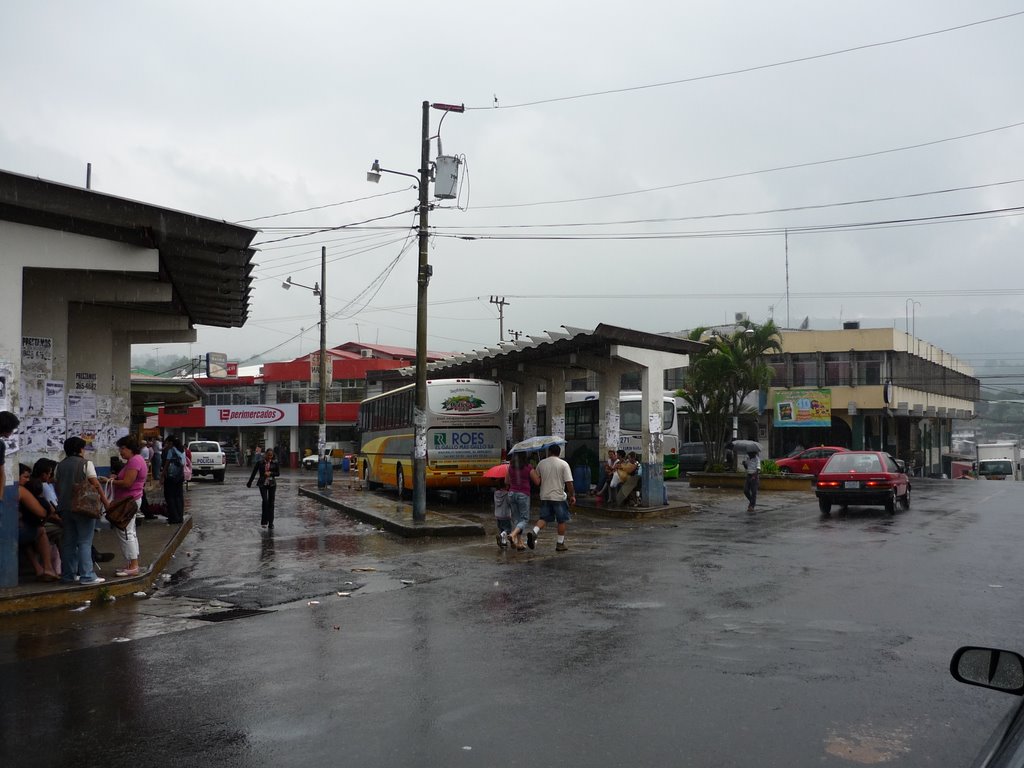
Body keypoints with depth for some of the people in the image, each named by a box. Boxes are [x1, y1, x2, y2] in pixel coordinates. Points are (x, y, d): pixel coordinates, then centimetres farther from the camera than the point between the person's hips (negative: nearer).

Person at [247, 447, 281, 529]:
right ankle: (264, 521, -5)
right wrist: (249, 483, 8)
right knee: (265, 500, -17)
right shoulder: (260, 462, -3)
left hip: (272, 484, 2)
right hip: (263, 484, -2)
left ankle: (270, 523, 9)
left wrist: (270, 473, -14)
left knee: (271, 503, 3)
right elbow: (254, 472, 4)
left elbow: (278, 473, 4)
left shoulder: (275, 462, 2)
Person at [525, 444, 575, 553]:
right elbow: (569, 482, -11)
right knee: (561, 520, 10)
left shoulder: (541, 463, 5)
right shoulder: (563, 464, -6)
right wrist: (572, 496, -2)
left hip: (544, 496, 3)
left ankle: (533, 532, -16)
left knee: (544, 518, 10)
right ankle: (560, 544, 13)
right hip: (558, 497, -3)